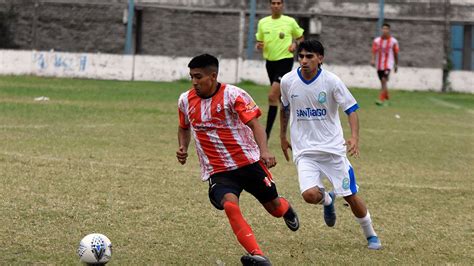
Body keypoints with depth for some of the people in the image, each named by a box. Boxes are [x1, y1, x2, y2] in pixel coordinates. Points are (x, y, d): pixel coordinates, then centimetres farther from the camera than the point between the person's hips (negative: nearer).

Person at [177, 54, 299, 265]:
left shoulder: (233, 95, -14)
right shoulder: (185, 100, 2)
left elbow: (254, 124, -20)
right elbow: (184, 128, 21)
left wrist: (264, 151, -37)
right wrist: (183, 148, 1)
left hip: (248, 162, -2)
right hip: (217, 170, 2)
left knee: (273, 207, 11)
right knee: (230, 205, -28)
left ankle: (286, 208, 52)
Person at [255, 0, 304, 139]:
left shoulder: (290, 21, -3)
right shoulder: (263, 22, 6)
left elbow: (300, 37, 11)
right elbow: (259, 41, 15)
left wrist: (295, 44, -10)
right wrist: (259, 45, -8)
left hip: (285, 61, -5)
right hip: (270, 61, 5)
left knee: (272, 96, -17)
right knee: (280, 97, 15)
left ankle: (267, 133, -17)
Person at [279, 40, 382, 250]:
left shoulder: (331, 81, -11)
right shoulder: (288, 81, -3)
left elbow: (351, 110, -10)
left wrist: (354, 137, -27)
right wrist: (283, 137, 23)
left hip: (333, 148, -1)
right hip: (304, 150, 1)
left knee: (350, 196, 0)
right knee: (310, 195, -20)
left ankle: (371, 236, 25)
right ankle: (327, 199, 18)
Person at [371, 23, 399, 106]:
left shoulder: (393, 41, -1)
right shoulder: (377, 40, 3)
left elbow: (396, 53, 7)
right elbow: (374, 51, -5)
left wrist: (396, 64, 12)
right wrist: (373, 60, -22)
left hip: (388, 64, -3)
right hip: (379, 64, 3)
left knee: (384, 80, -20)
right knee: (383, 83, 12)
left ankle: (381, 99, -25)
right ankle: (387, 99, 31)